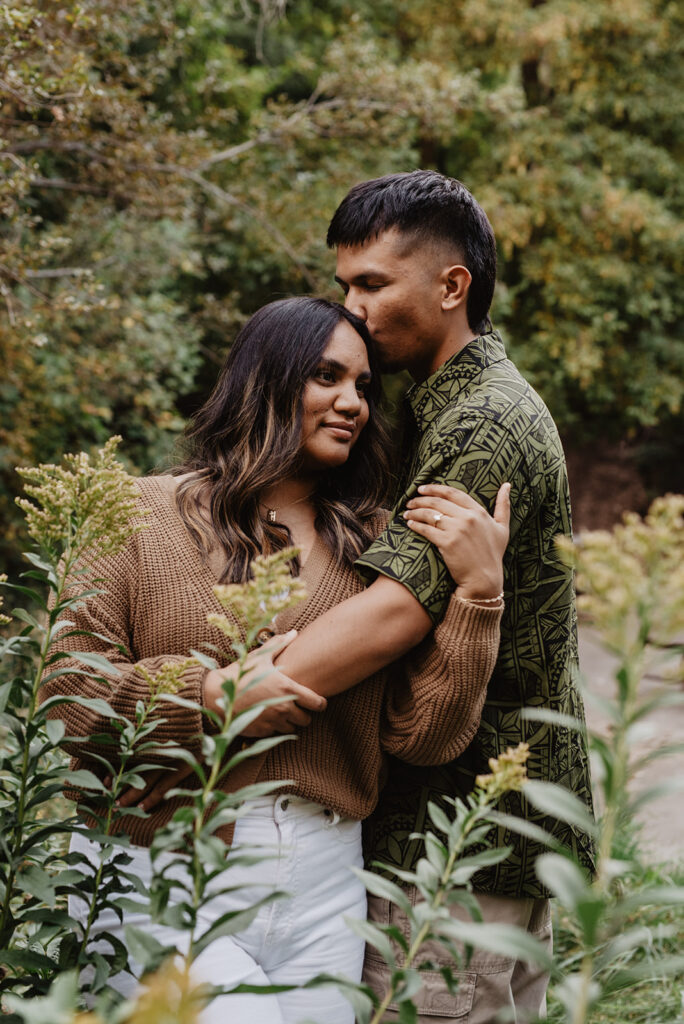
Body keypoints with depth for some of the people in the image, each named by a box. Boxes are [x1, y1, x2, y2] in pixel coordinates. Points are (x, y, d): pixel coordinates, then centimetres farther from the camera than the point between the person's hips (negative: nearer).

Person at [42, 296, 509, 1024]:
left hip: (322, 885, 4)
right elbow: (65, 691, -4)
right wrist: (209, 696, -14)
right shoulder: (146, 518, 1)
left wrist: (477, 588, -10)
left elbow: (426, 736, -2)